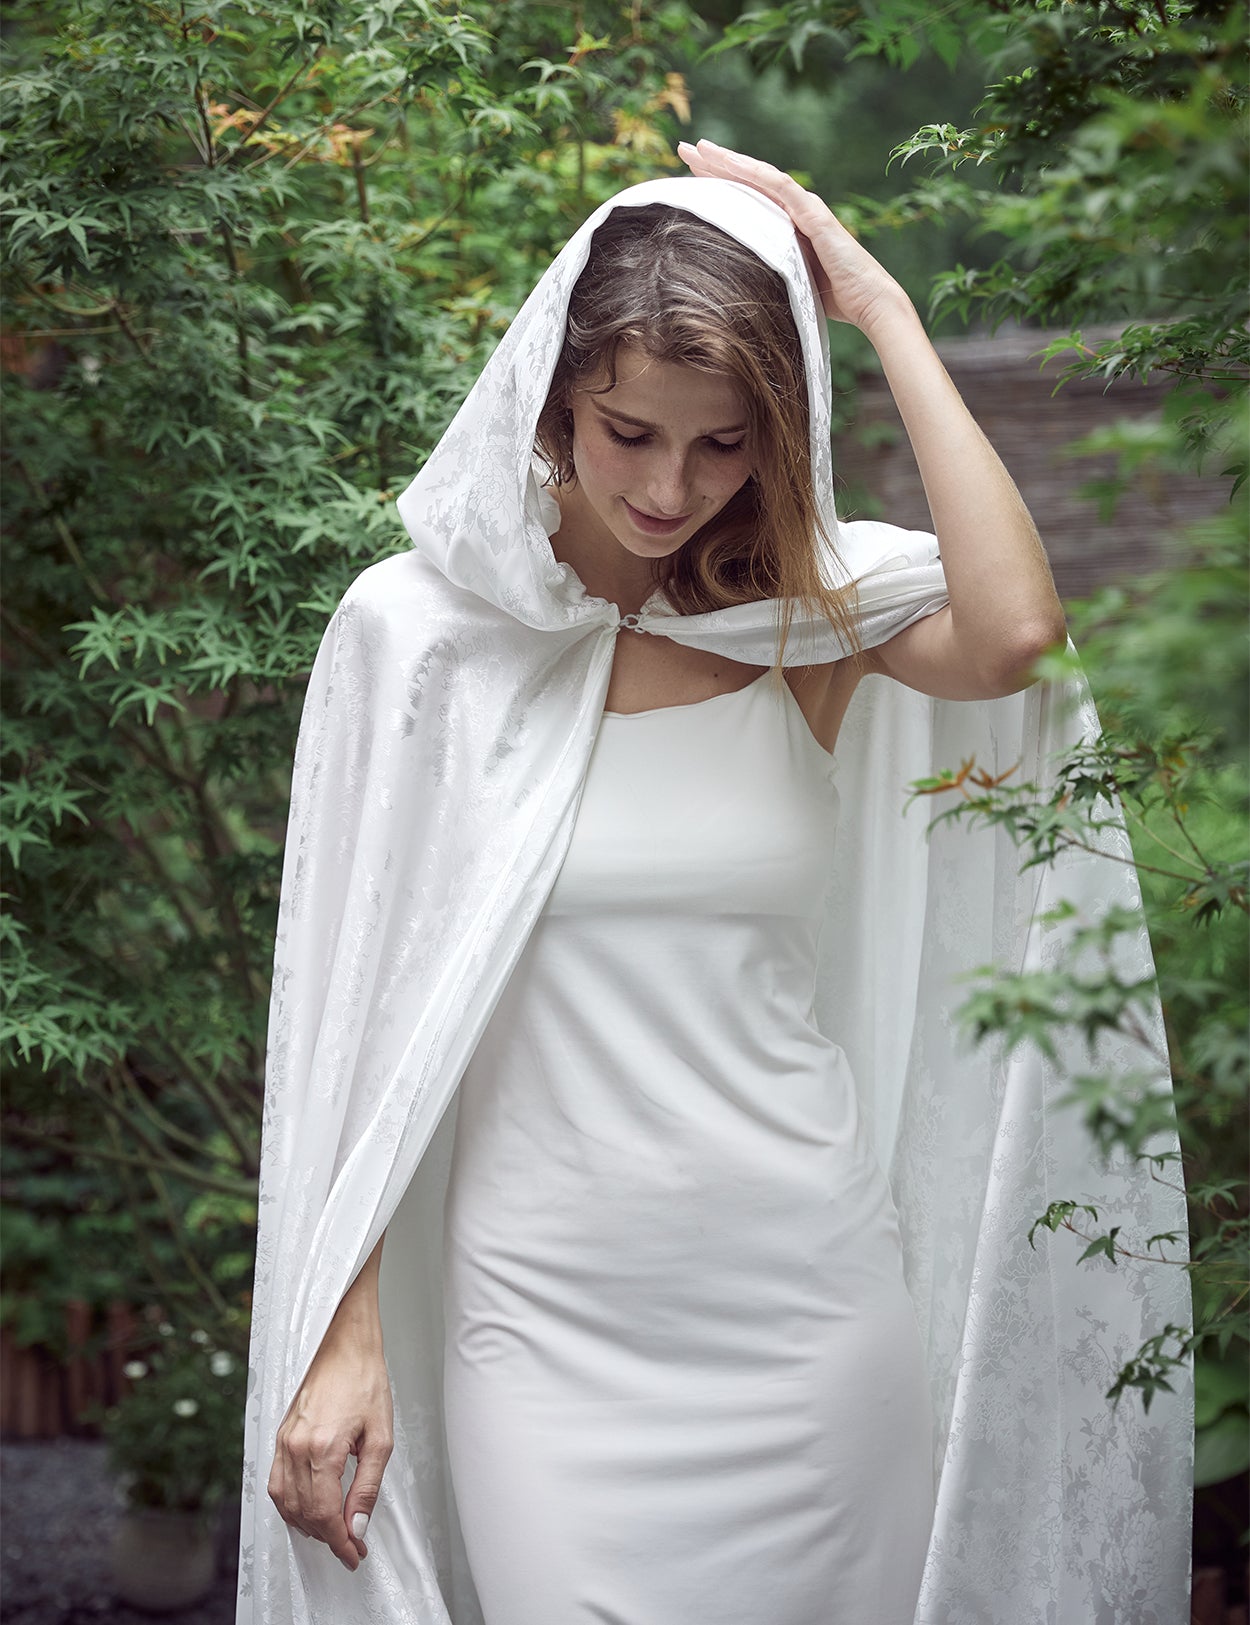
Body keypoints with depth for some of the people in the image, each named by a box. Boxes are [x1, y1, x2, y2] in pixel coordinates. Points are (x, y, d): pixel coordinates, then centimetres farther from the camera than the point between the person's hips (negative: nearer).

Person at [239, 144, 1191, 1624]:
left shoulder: (814, 609, -2)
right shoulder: (420, 627, -4)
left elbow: (1014, 630, -25)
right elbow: (353, 992, -2)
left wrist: (884, 312, -16)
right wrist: (342, 1331, -6)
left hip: (809, 1291, 2)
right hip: (549, 1318, -1)